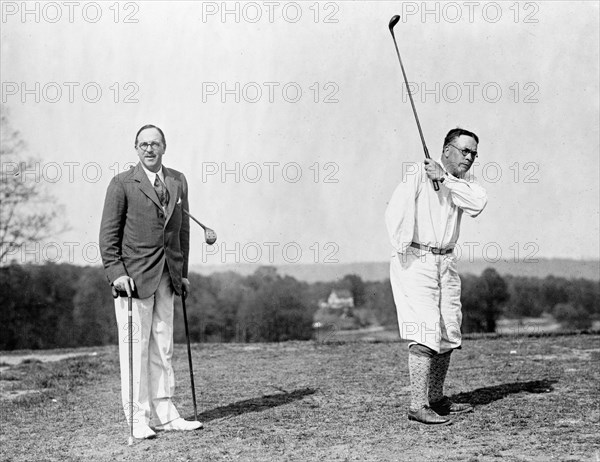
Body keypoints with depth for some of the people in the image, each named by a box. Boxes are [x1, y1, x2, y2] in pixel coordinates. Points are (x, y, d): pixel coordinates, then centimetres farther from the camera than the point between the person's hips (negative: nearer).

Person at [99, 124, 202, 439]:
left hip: (167, 276, 5)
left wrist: (183, 272, 14)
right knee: (135, 346, -3)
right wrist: (116, 272, -13)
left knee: (163, 347, 8)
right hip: (134, 276, -5)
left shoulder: (178, 182, 13)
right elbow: (108, 233, -4)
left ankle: (164, 414, 15)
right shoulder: (122, 184, -2)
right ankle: (138, 418, 3)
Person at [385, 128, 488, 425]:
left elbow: (477, 205, -11)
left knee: (448, 333, 11)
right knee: (425, 332, -15)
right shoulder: (418, 173, -10)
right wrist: (402, 251, -19)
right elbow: (395, 211, -19)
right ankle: (417, 406, -13)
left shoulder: (463, 183, 11)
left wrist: (444, 179, -16)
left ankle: (436, 400, 25)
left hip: (445, 262, 8)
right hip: (415, 261, -8)